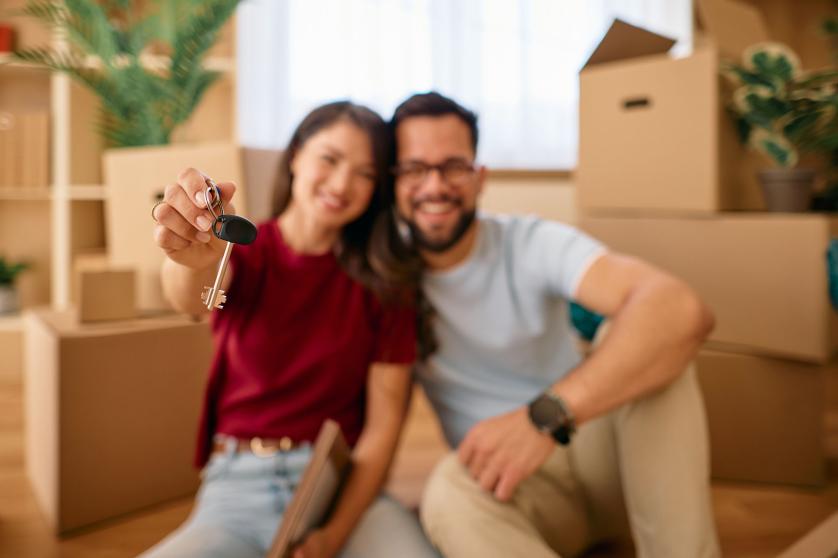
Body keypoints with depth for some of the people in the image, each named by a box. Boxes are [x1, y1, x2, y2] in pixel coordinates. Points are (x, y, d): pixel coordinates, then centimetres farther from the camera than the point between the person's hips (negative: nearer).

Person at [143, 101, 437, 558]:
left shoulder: (382, 280, 3)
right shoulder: (244, 251, 3)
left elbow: (384, 418, -2)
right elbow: (192, 298, -21)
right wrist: (192, 259, -46)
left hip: (344, 486, 0)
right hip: (236, 490, 0)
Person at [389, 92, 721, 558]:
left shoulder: (533, 244, -14)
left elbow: (684, 310, -32)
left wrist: (546, 416, -44)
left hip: (595, 458, 1)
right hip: (502, 477, 0)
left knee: (637, 339, -26)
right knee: (450, 492, -35)